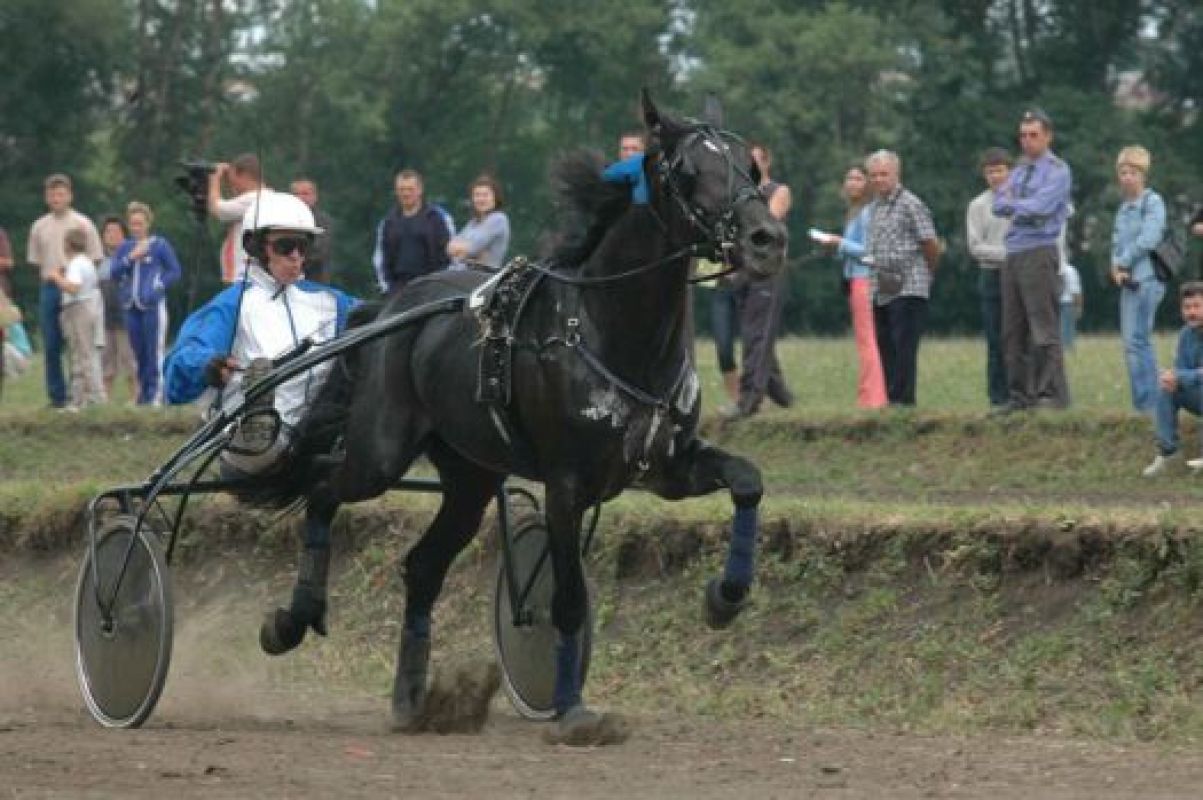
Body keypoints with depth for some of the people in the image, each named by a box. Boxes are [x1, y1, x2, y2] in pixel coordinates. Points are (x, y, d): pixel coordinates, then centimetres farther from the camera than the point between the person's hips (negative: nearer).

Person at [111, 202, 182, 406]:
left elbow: (174, 271, 3)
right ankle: (143, 393, 16)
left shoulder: (159, 245, 0)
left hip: (152, 305, -5)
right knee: (138, 352, 9)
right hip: (131, 305, 5)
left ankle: (154, 393, -5)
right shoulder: (125, 247, 12)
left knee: (154, 351, -7)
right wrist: (131, 258, -9)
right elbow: (115, 272, 3)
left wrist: (159, 286, -9)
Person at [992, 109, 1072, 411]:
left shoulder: (1057, 170, -3)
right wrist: (1023, 206, -8)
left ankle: (1053, 394, -11)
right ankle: (1020, 395, 10)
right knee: (1013, 330, 7)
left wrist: (1014, 204, 0)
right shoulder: (1018, 172, 20)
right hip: (1013, 254, 8)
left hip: (1040, 252, -8)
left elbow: (1041, 206, -15)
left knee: (1043, 328, -11)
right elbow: (1000, 204, 8)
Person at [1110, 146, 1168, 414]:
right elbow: (1117, 241, 17)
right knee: (1134, 343, 9)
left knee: (1136, 341, -14)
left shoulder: (1152, 202, -5)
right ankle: (1146, 401, 14)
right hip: (1128, 281, 8)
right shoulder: (1123, 208, 18)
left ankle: (1145, 402, -14)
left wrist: (1123, 262, -7)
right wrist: (1116, 266, -3)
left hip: (1146, 279, -8)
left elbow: (1148, 239, -14)